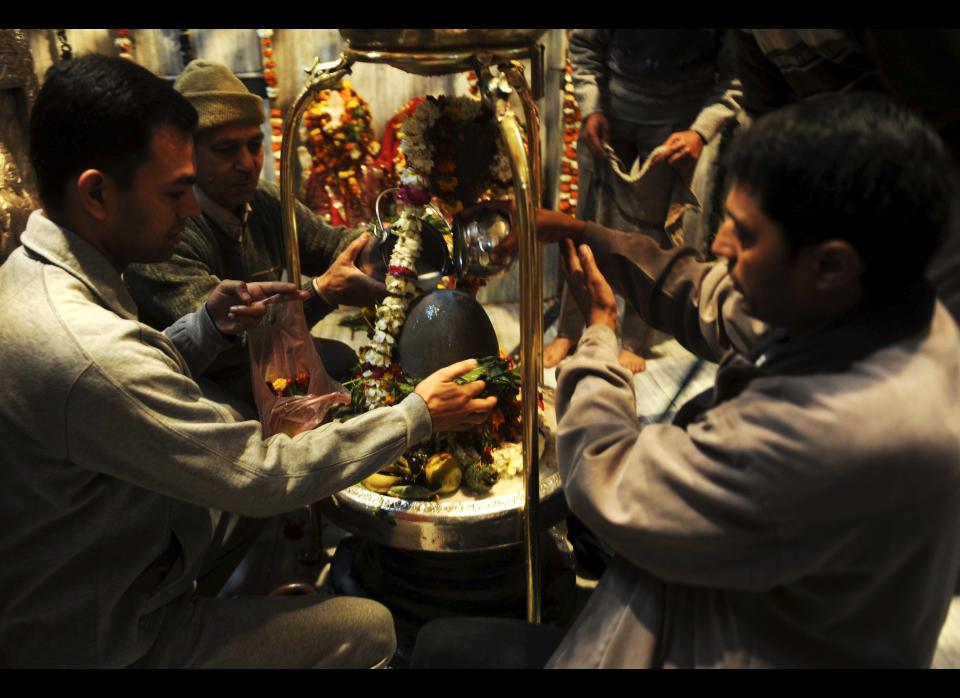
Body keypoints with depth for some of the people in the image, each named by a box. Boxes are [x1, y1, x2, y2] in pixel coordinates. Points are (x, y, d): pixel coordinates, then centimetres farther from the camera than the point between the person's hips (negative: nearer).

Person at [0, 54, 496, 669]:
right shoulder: (89, 353, -37)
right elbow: (267, 478, -28)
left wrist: (208, 325, -8)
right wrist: (417, 416, -17)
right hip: (99, 640, -9)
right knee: (371, 628, -2)